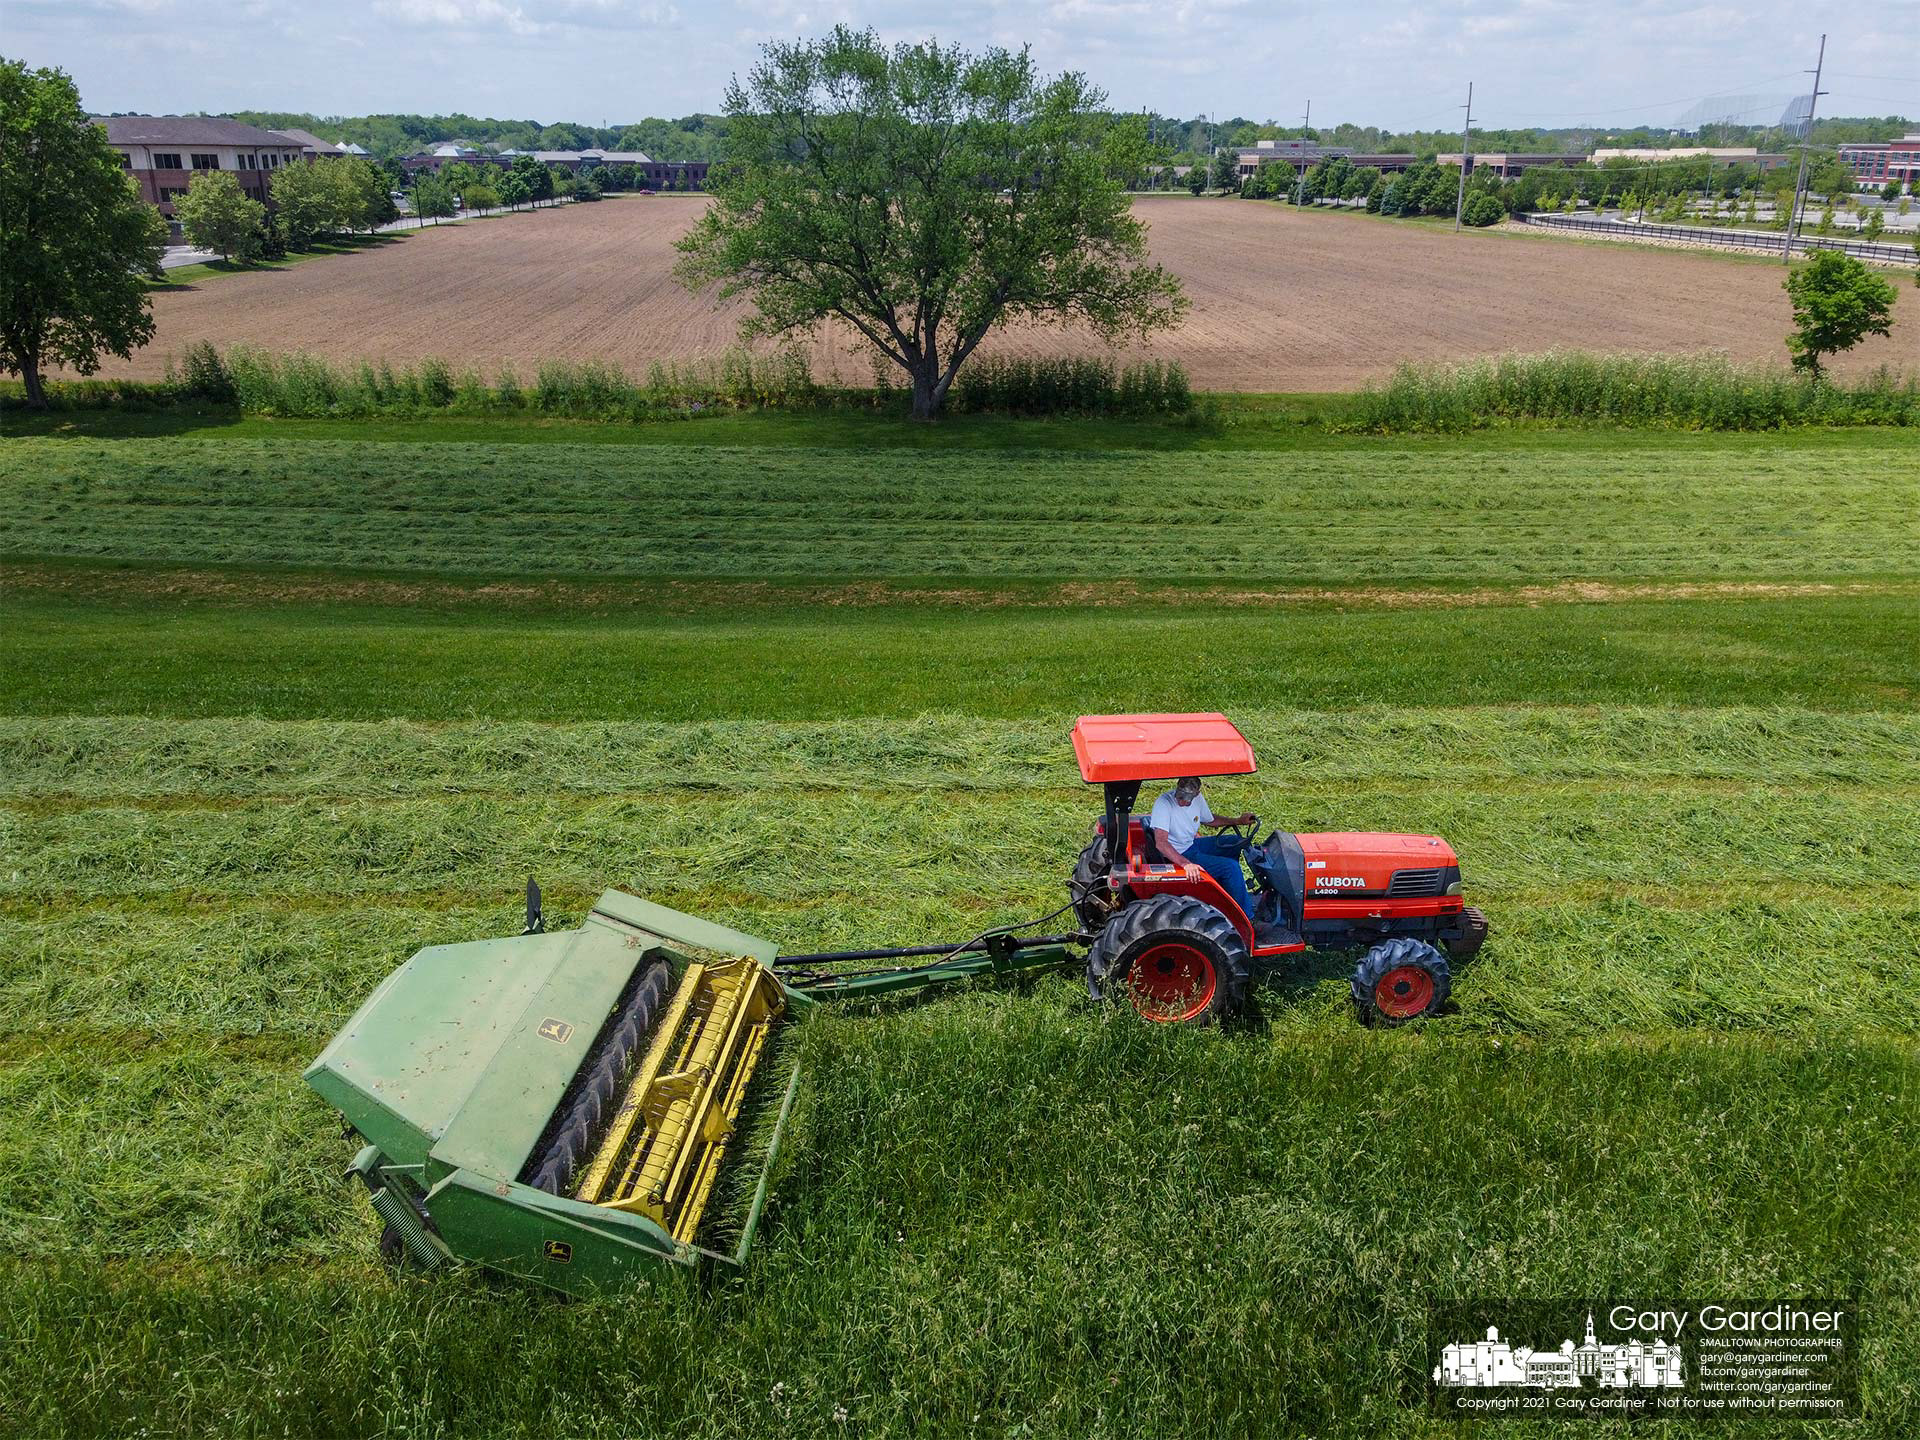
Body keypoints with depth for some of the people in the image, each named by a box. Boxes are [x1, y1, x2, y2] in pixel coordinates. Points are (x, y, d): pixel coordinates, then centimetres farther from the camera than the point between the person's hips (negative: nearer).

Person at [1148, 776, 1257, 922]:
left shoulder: (1197, 798, -4)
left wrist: (1239, 820, 6)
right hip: (1179, 855, -9)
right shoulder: (1163, 803, -27)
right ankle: (1247, 918, -4)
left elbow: (1210, 821, 17)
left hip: (1193, 843, 9)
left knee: (1237, 842, 13)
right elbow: (1161, 843, -36)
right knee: (1231, 867, -17)